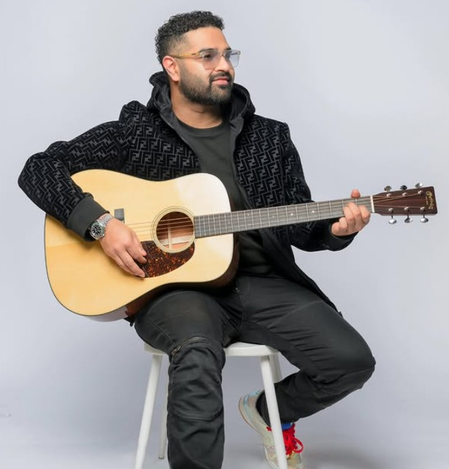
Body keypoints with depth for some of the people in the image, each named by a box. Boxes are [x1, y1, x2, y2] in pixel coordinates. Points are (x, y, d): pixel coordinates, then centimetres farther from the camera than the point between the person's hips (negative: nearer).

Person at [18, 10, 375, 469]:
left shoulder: (270, 138, 13)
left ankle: (270, 410, 19)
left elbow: (299, 225, 14)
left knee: (351, 359, -13)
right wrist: (100, 223, -14)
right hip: (174, 285, -4)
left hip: (261, 283, 5)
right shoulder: (134, 133, 4)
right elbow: (38, 169, 1)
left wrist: (334, 230, -10)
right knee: (198, 351, -39)